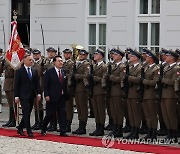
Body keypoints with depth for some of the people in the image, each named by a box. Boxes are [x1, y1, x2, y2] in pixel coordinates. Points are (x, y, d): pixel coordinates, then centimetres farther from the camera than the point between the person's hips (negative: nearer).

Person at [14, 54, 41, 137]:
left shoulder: (35, 71, 10)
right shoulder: (19, 71, -4)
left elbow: (37, 83, 12)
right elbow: (16, 85, -4)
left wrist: (38, 93, 1)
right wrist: (16, 96, -10)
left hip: (31, 96, 5)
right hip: (23, 95, -5)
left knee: (27, 114, 9)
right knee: (26, 113, -10)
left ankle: (20, 129, 23)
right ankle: (29, 131, -8)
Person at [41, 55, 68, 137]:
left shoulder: (63, 71, 8)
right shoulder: (49, 72, -7)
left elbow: (65, 84, 12)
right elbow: (45, 85, -8)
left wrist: (65, 94, 6)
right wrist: (46, 95, -14)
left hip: (62, 97, 5)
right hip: (52, 97, -5)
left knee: (62, 114, 1)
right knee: (50, 114, 3)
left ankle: (63, 131, 4)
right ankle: (43, 129, 23)